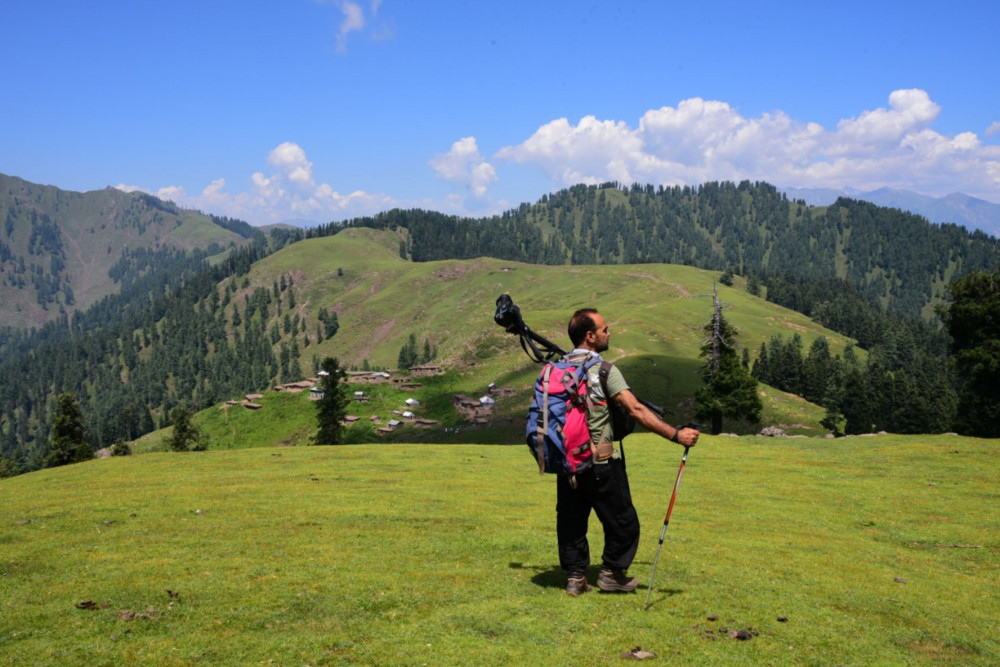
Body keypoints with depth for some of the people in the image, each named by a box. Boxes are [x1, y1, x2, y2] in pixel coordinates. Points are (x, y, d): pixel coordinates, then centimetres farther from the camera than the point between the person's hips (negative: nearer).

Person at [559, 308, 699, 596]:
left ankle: (575, 577, 17)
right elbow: (636, 410, -20)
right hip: (600, 462, -6)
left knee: (571, 519, 13)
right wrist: (676, 435, -20)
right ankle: (612, 573, 18)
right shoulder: (603, 370, -13)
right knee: (622, 520, 10)